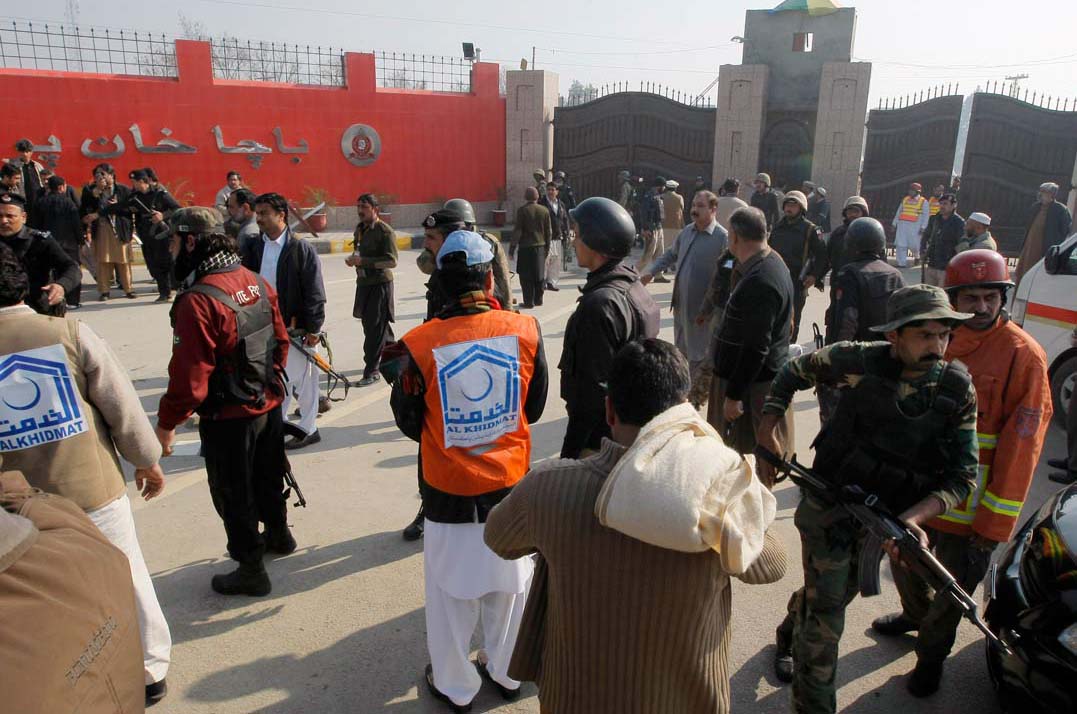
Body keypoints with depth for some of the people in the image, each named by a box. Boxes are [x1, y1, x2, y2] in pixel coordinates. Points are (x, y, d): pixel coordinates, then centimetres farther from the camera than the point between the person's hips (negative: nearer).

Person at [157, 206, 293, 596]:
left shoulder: (197, 301, -26)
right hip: (269, 403, 7)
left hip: (228, 417, -7)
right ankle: (278, 534, 49)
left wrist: (166, 422, -11)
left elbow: (190, 377, -25)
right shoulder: (257, 281, -3)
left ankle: (251, 570, 26)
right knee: (268, 476, 27)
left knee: (234, 494, 11)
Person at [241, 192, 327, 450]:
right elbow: (247, 284, 9)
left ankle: (308, 429, 17)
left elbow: (314, 292, -12)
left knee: (301, 379, 3)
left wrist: (313, 329, -13)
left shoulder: (300, 249, -11)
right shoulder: (254, 247, 6)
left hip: (295, 327, -6)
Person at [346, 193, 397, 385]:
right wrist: (353, 258, 4)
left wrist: (363, 261, -24)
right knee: (369, 324, 16)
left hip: (380, 284, -8)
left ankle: (371, 371, 1)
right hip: (364, 282, 8)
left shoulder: (385, 231, -13)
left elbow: (392, 261, -20)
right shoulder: (360, 228, 12)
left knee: (375, 328, -6)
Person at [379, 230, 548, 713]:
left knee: (451, 587, 17)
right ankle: (505, 671, 41)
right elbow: (534, 407, 1)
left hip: (448, 489, -2)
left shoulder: (417, 346, -18)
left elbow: (410, 424, -2)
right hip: (511, 481, 2)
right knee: (509, 578, 21)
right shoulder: (525, 330, -13)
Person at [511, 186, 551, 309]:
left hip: (526, 247, -4)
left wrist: (513, 247, -5)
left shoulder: (522, 210, -9)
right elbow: (549, 231, 6)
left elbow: (518, 230, -11)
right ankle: (538, 299, 20)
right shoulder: (544, 211, 3)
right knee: (539, 274, 13)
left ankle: (529, 302, 1)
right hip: (540, 247, 4)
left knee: (526, 276, 2)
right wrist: (547, 246, 16)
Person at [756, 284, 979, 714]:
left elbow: (962, 477, -11)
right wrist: (767, 435, -10)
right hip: (829, 506, -4)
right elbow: (794, 372, -3)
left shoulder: (959, 392, -12)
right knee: (826, 618, -1)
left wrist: (913, 518, -28)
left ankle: (792, 629, 58)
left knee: (840, 595, 27)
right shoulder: (861, 361, -20)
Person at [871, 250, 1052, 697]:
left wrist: (995, 521, -16)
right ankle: (916, 615, 54)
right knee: (905, 565, 24)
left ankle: (931, 653, 40)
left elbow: (1021, 444, -16)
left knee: (951, 590, 14)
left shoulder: (1023, 355, -15)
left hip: (969, 505, -5)